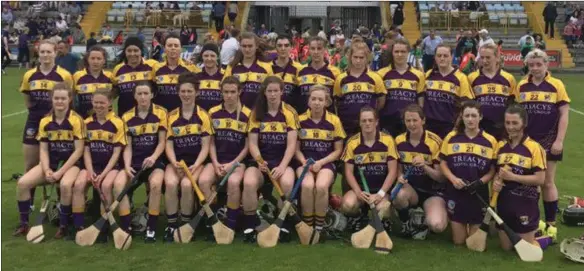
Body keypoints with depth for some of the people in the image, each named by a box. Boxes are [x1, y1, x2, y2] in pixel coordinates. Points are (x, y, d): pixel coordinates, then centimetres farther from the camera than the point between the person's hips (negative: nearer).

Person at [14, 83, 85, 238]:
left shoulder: (76, 120, -11)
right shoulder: (45, 122, 3)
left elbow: (79, 151, -13)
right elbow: (43, 150, 4)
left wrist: (60, 172, -18)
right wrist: (47, 170, -14)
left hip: (71, 163, -5)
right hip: (51, 162, 5)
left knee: (65, 185, -36)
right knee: (22, 183, -15)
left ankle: (64, 226, -16)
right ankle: (24, 224, 3)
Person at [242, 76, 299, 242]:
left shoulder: (290, 113, 1)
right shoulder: (256, 113, 6)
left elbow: (292, 144, -6)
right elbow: (253, 143, 2)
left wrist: (282, 166, -20)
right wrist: (259, 161, -18)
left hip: (283, 161, -1)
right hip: (260, 161, 1)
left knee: (287, 183, -35)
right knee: (249, 183, -31)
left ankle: (285, 225, -13)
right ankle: (249, 226, -13)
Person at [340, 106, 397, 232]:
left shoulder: (388, 140, -4)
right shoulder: (352, 142, -1)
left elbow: (392, 171, -5)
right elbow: (349, 172, -1)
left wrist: (381, 193, -16)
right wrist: (358, 192, -18)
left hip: (381, 188, -1)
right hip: (359, 187, 1)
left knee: (383, 209, -32)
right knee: (348, 205, -31)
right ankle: (357, 218, 6)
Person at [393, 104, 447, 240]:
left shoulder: (435, 142, -13)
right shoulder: (399, 141, -1)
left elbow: (441, 177, -12)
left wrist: (424, 166, -30)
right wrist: (400, 177, -14)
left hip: (433, 191, -3)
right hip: (411, 188, 3)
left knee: (437, 225, -31)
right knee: (400, 195, -36)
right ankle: (406, 224, -3)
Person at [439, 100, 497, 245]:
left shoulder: (490, 141, -2)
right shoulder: (451, 137, 1)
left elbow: (493, 169, 1)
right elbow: (443, 163, 3)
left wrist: (480, 182, -17)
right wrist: (453, 179, -14)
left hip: (479, 193, -1)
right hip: (455, 192, 1)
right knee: (458, 241, 7)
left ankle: (484, 225, 39)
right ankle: (461, 226, 39)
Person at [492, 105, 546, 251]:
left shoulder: (534, 147, -13)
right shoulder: (501, 145, 5)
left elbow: (540, 179, -16)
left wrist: (512, 176, -23)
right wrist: (496, 181, -7)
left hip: (525, 203, -5)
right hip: (504, 201, 5)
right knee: (506, 247, 14)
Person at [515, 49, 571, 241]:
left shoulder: (556, 85, -4)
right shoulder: (521, 86, 4)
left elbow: (564, 114, -5)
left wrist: (559, 140, -11)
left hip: (548, 141, -2)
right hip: (526, 140, 3)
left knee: (547, 183, 3)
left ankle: (551, 224, 13)